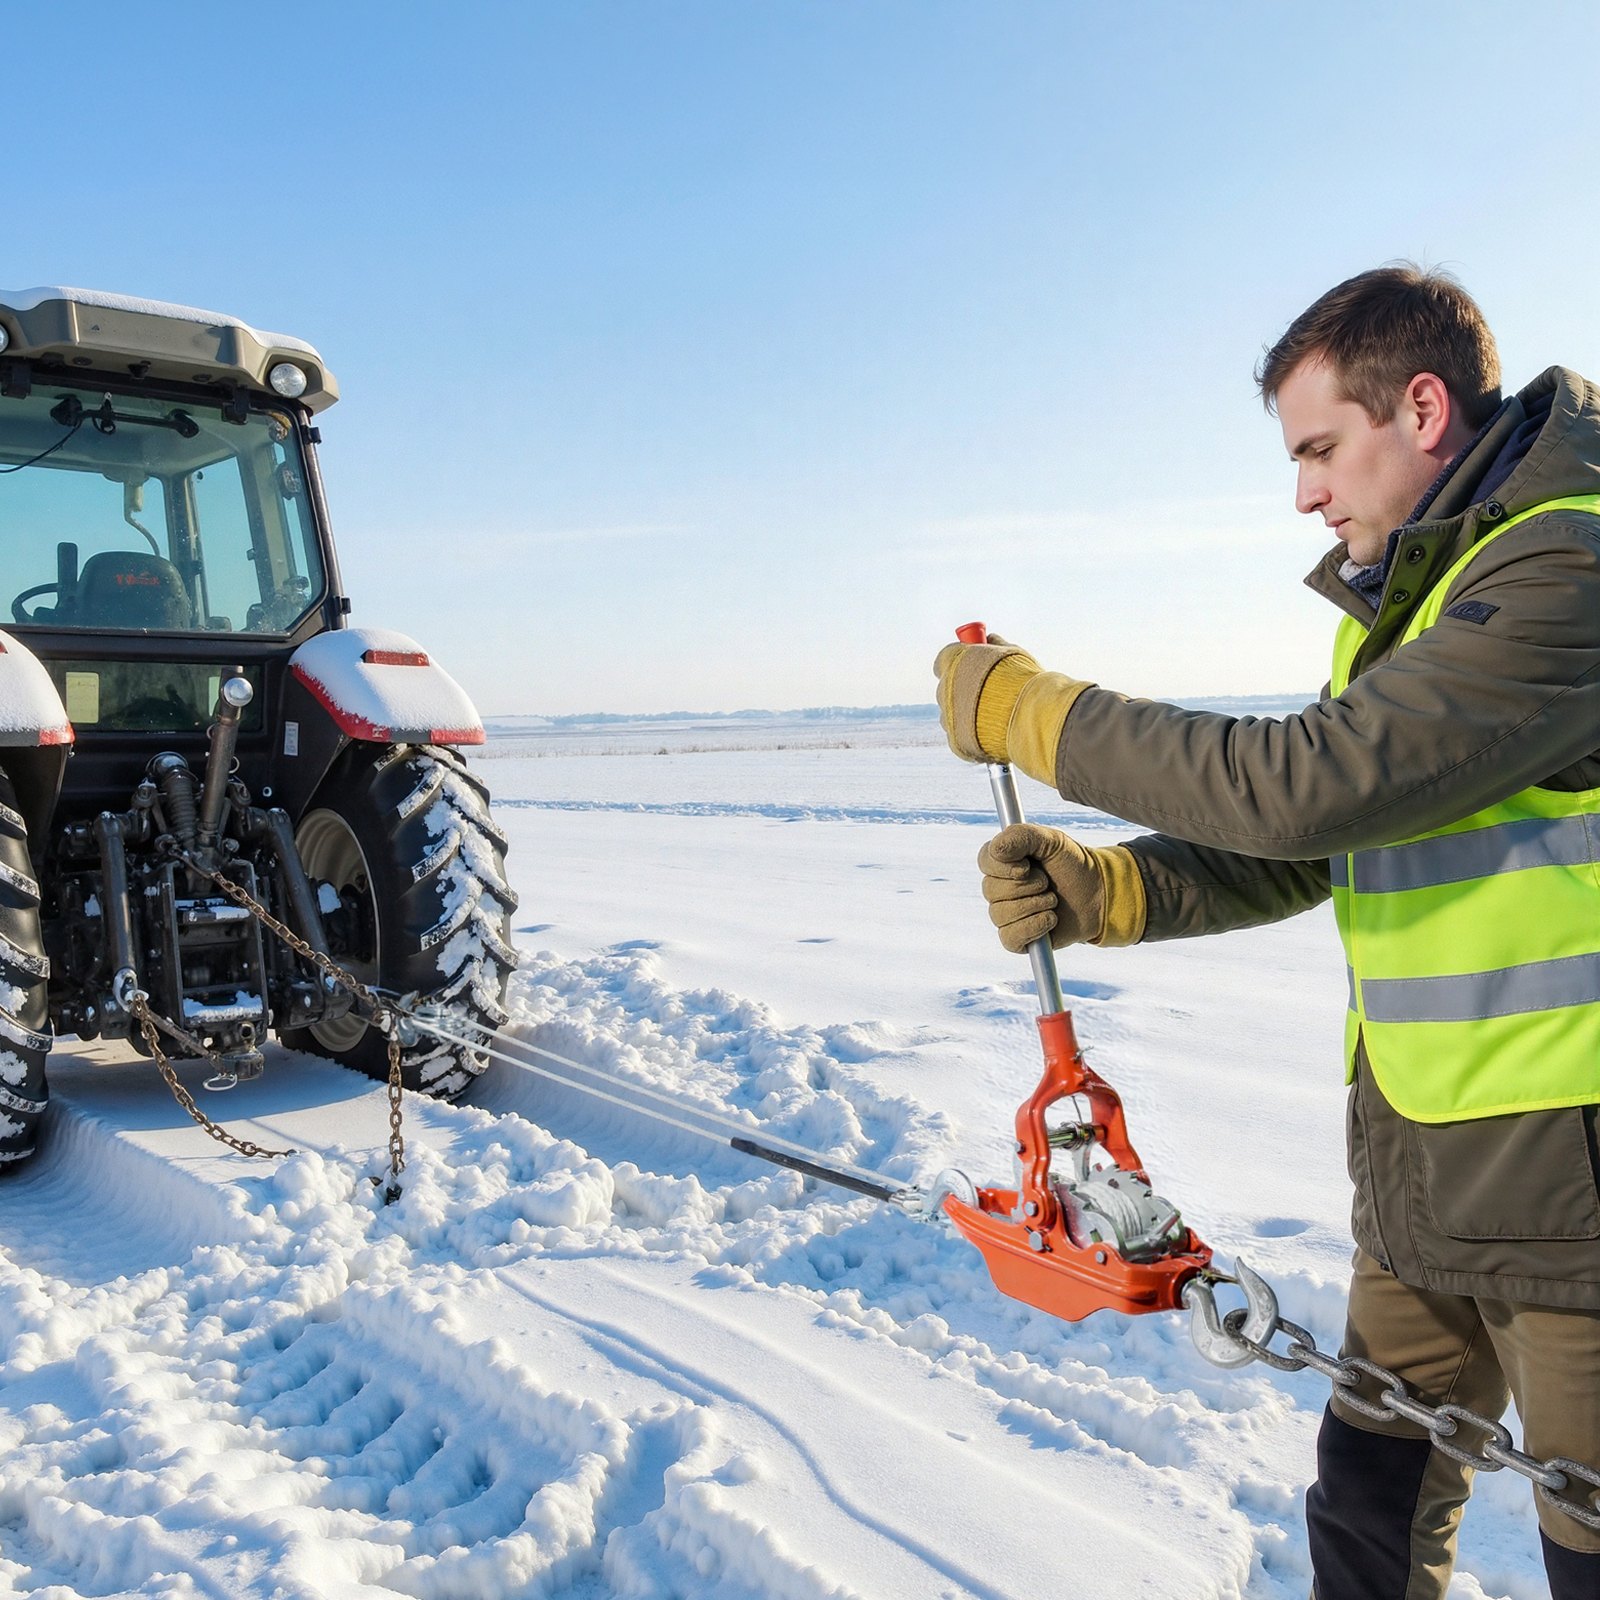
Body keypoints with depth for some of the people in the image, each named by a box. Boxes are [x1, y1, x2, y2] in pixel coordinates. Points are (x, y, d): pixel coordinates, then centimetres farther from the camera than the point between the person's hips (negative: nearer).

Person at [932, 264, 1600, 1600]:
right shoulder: (1405, 601, 12)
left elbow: (1301, 784, -27)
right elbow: (1297, 853, 10)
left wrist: (1030, 713, -18)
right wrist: (1096, 892, -6)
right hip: (1420, 1184, 8)